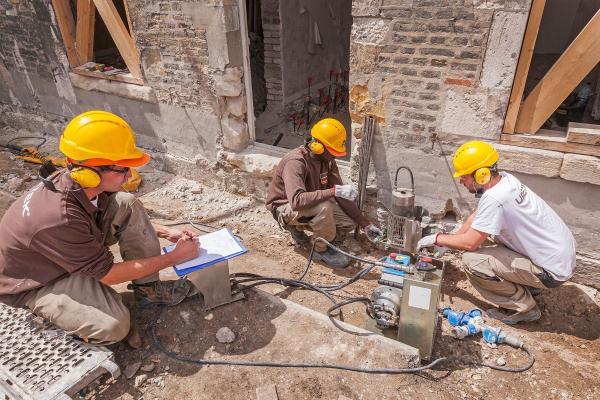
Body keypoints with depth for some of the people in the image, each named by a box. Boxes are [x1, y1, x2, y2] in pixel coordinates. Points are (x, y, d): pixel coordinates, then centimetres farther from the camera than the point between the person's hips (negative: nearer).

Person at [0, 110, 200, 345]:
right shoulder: (58, 219, -39)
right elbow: (110, 274, -27)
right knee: (114, 326, -29)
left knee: (128, 205, -13)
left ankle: (148, 288, -4)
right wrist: (174, 257, -21)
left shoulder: (81, 184, -17)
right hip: (36, 284, -7)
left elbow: (129, 220, 5)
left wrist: (165, 233, -6)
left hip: (72, 252, 7)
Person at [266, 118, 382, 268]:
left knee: (350, 222, -5)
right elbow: (297, 201, -45)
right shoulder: (296, 162, -32)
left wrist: (365, 223, -8)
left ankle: (299, 226, 9)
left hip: (310, 204, 8)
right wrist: (333, 191, -46)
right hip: (285, 207, -7)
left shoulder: (327, 160, -7)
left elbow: (341, 194, -4)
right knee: (324, 206, -37)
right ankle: (321, 249, -10)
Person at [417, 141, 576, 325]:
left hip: (553, 270, -9)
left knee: (471, 261, -19)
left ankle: (523, 307, 0)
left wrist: (437, 239, -7)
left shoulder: (494, 199, -28)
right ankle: (528, 284, 24)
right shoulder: (504, 179, -1)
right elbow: (477, 215, 11)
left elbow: (470, 243, -21)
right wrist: (450, 239, 8)